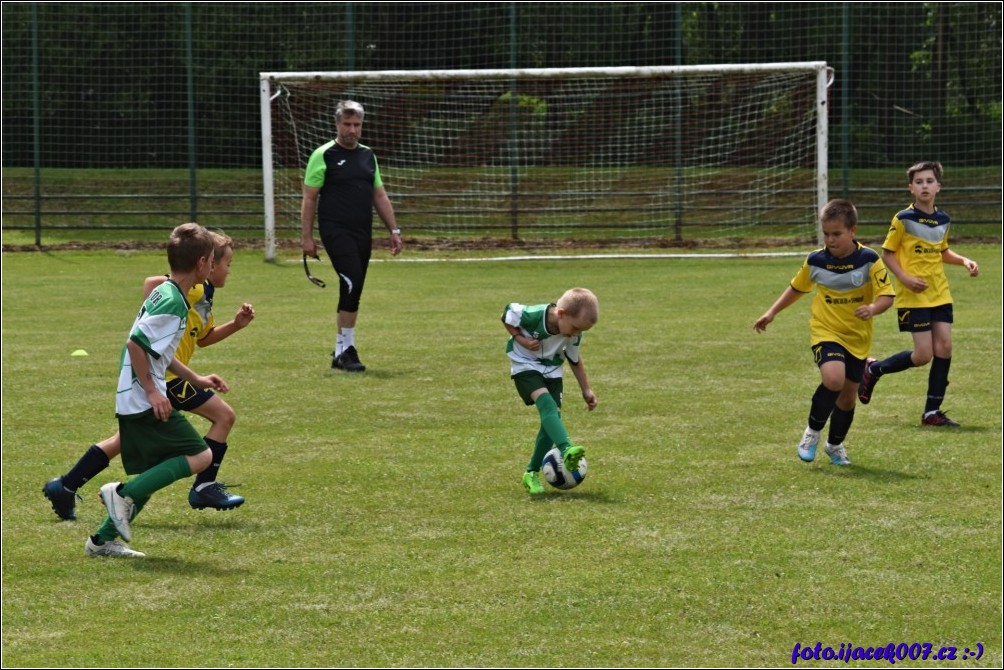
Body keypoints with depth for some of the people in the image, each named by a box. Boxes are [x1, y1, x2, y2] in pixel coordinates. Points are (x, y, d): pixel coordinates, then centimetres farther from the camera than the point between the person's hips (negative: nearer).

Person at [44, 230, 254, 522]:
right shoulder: (193, 287, -11)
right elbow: (152, 283, -25)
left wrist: (236, 324, 18)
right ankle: (204, 487, 0)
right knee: (224, 416, -3)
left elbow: (204, 338, 31)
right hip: (166, 374, -10)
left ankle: (65, 487, 16)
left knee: (127, 438, 16)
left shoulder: (203, 294, 20)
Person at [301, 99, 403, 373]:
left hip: (363, 234, 6)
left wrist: (394, 230, 15)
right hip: (336, 231, -6)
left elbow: (379, 196, 21)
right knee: (352, 281, -20)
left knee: (352, 292, 7)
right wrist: (307, 237, -7)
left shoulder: (368, 156, 16)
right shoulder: (323, 155, -2)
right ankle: (345, 347, -15)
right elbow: (309, 199, -2)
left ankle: (341, 351, 16)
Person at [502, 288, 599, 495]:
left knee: (553, 416, -7)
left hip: (552, 370, 5)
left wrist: (586, 390, 7)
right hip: (526, 365, -5)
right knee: (547, 403, -30)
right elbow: (507, 316, -10)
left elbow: (574, 359, 6)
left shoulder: (573, 334, -12)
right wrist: (521, 339, -22)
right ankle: (566, 450, -51)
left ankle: (532, 473, 5)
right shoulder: (532, 315, -29)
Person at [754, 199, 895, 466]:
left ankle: (835, 444, 36)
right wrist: (772, 313, 13)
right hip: (825, 331, -1)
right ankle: (813, 432, -5)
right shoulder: (815, 261, -5)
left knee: (848, 395, 11)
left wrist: (873, 308, -35)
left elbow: (887, 295, -14)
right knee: (833, 378, -27)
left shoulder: (869, 260, -12)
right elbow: (796, 288, 13)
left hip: (858, 337, 1)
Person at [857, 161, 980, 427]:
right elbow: (887, 253, -4)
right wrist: (905, 278, -17)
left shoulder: (943, 221, 8)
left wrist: (964, 261, 6)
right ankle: (873, 369, 16)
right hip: (914, 296, -6)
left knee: (944, 348, -2)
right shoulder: (903, 219, -9)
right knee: (923, 355, -9)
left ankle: (932, 412, 7)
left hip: (940, 295, 6)